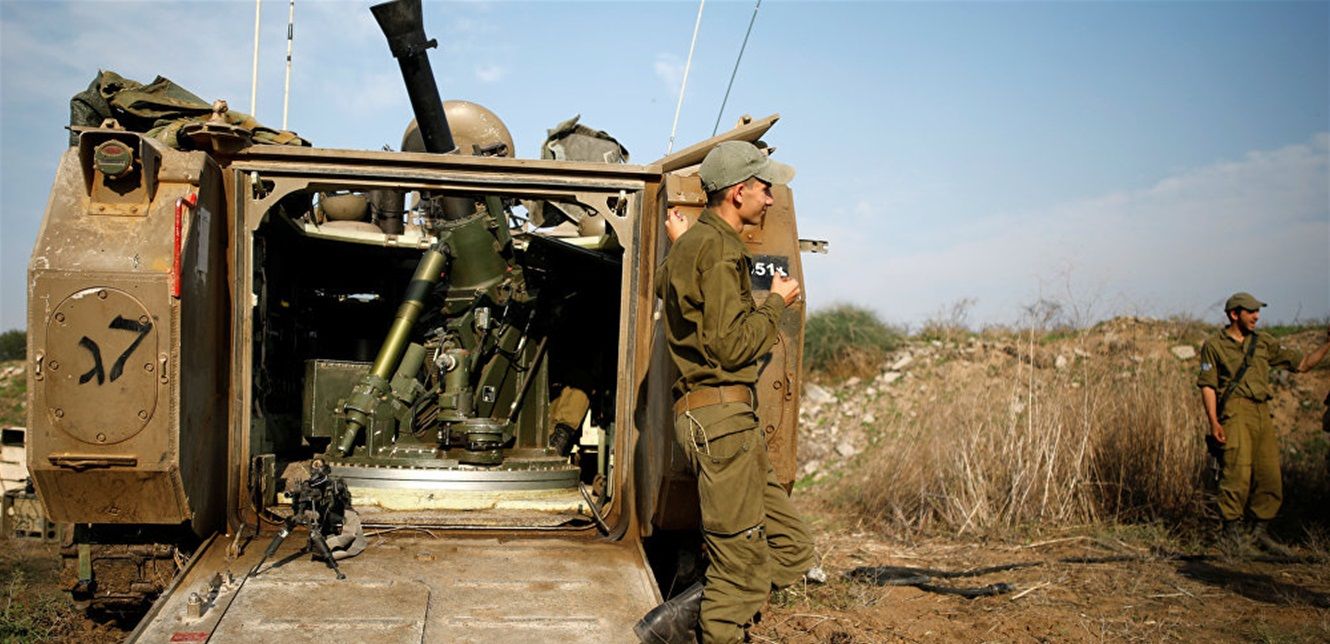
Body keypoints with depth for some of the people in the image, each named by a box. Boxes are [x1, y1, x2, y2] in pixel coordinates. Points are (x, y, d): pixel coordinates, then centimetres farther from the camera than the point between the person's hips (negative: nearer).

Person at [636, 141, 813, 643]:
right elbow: (732, 345, -17)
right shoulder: (718, 248, -11)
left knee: (792, 550, 10)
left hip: (728, 416, 10)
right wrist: (776, 303, -3)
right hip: (720, 416, -10)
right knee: (742, 567, -5)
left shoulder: (690, 243, 20)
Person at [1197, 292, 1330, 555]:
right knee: (1237, 474, -13)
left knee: (1270, 477, 5)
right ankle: (1229, 531, -3)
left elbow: (1301, 363, 20)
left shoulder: (1264, 342, 17)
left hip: (1263, 415, 6)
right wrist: (1213, 422, -12)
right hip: (1235, 413, -6)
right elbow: (1207, 386, -2)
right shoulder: (1214, 345, 2)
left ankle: (1261, 532, 18)